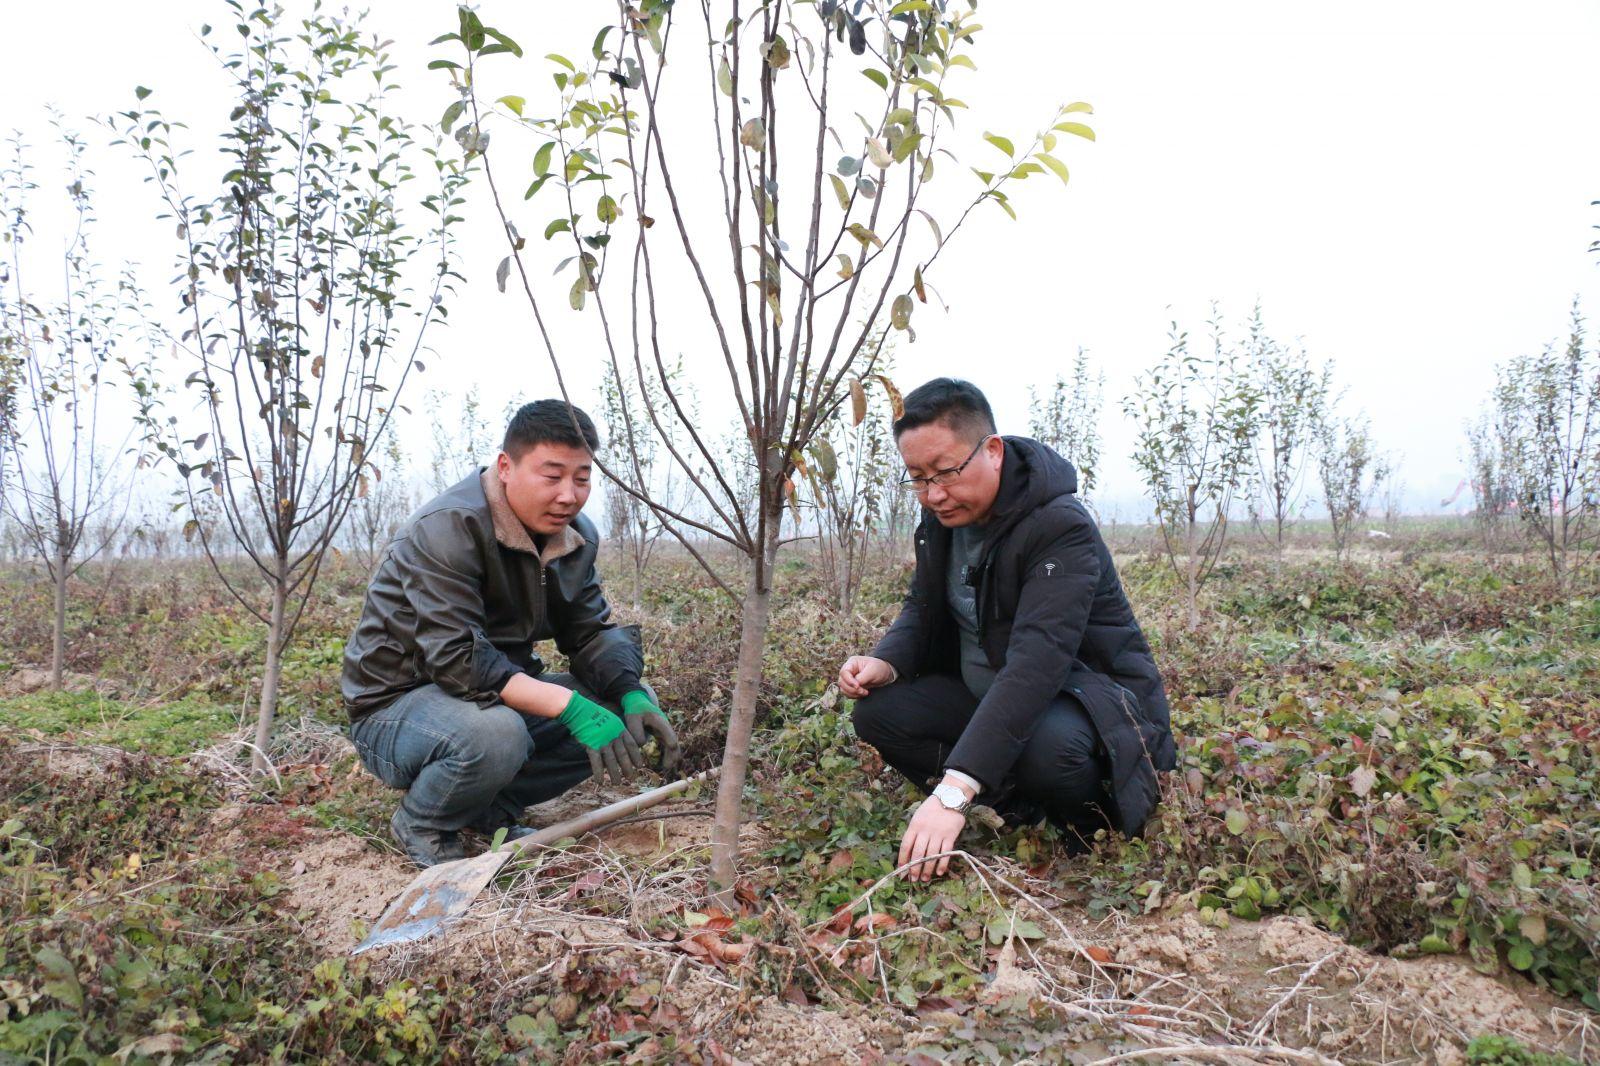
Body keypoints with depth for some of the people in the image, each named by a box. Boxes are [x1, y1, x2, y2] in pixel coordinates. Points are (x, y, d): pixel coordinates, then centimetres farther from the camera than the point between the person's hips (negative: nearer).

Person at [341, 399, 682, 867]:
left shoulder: (575, 536, -1)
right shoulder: (447, 528, -25)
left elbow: (593, 631, 1)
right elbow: (458, 659, -32)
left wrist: (632, 695, -20)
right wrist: (569, 706, -39)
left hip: (504, 693, 7)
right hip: (397, 705, -7)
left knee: (636, 704, -6)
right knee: (495, 733, -39)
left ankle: (493, 808, 5)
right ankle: (420, 825, -4)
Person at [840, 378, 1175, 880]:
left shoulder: (1061, 527, -28)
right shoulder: (942, 516, -2)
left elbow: (1036, 665, -39)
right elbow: (922, 610, 11)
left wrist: (953, 792, -48)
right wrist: (886, 662, -15)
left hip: (1087, 696, -6)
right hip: (983, 694, 7)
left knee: (1049, 745, -40)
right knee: (877, 711, -14)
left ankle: (1097, 836, -5)